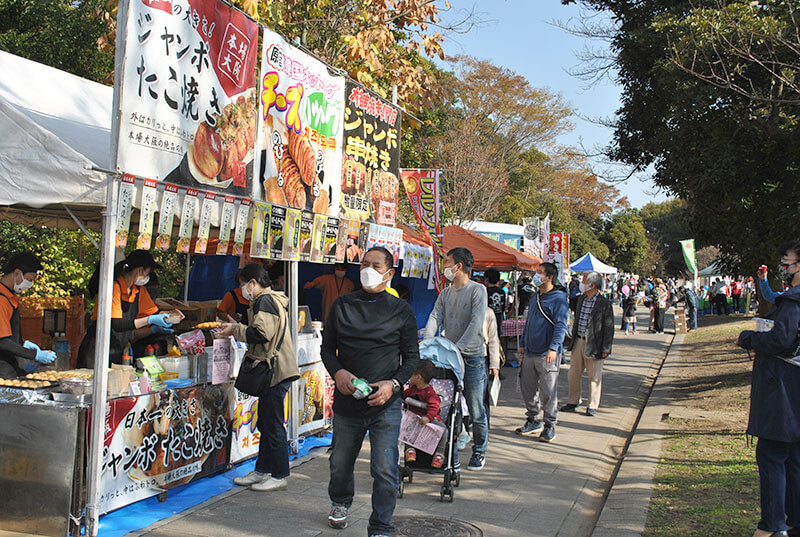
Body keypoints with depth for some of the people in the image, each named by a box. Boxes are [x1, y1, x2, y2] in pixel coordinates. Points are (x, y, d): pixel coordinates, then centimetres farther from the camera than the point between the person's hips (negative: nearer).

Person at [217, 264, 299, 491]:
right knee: (265, 423, 16)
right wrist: (236, 327, 15)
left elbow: (261, 334, -22)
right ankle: (262, 470, 26)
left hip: (275, 372, -11)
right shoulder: (272, 300, 20)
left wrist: (236, 330, -9)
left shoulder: (264, 301, -12)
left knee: (273, 424, -3)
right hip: (272, 372, 11)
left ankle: (279, 475, 5)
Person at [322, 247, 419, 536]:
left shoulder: (402, 310, 0)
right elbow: (327, 347, 9)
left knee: (385, 469, -5)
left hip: (385, 404, -2)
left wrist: (394, 384, -13)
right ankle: (340, 502, 48)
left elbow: (412, 356, 3)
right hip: (347, 400, 3)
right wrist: (337, 372, -11)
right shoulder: (342, 305, 5)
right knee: (340, 462, 18)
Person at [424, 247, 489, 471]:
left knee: (476, 410, 3)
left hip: (472, 357, -5)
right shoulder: (445, 293, 12)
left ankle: (479, 452, 20)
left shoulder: (478, 290, -5)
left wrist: (458, 347, -25)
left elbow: (476, 322, -15)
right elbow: (435, 318, 2)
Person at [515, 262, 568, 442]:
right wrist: (524, 345, 24)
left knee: (548, 391, -2)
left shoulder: (559, 298, -8)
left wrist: (554, 348, -25)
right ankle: (533, 420, 26)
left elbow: (561, 325, -16)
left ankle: (550, 425, 10)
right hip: (530, 353, 8)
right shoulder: (535, 297, 17)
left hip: (547, 355, -8)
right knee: (528, 388, 12)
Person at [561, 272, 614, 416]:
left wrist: (606, 349, -12)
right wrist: (573, 338, 16)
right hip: (578, 342, 6)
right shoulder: (581, 299, 9)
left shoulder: (604, 304, -10)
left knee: (594, 376, 4)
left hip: (593, 344, -6)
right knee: (573, 374, 10)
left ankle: (592, 406, 14)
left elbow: (609, 328, -9)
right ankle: (573, 402, 24)